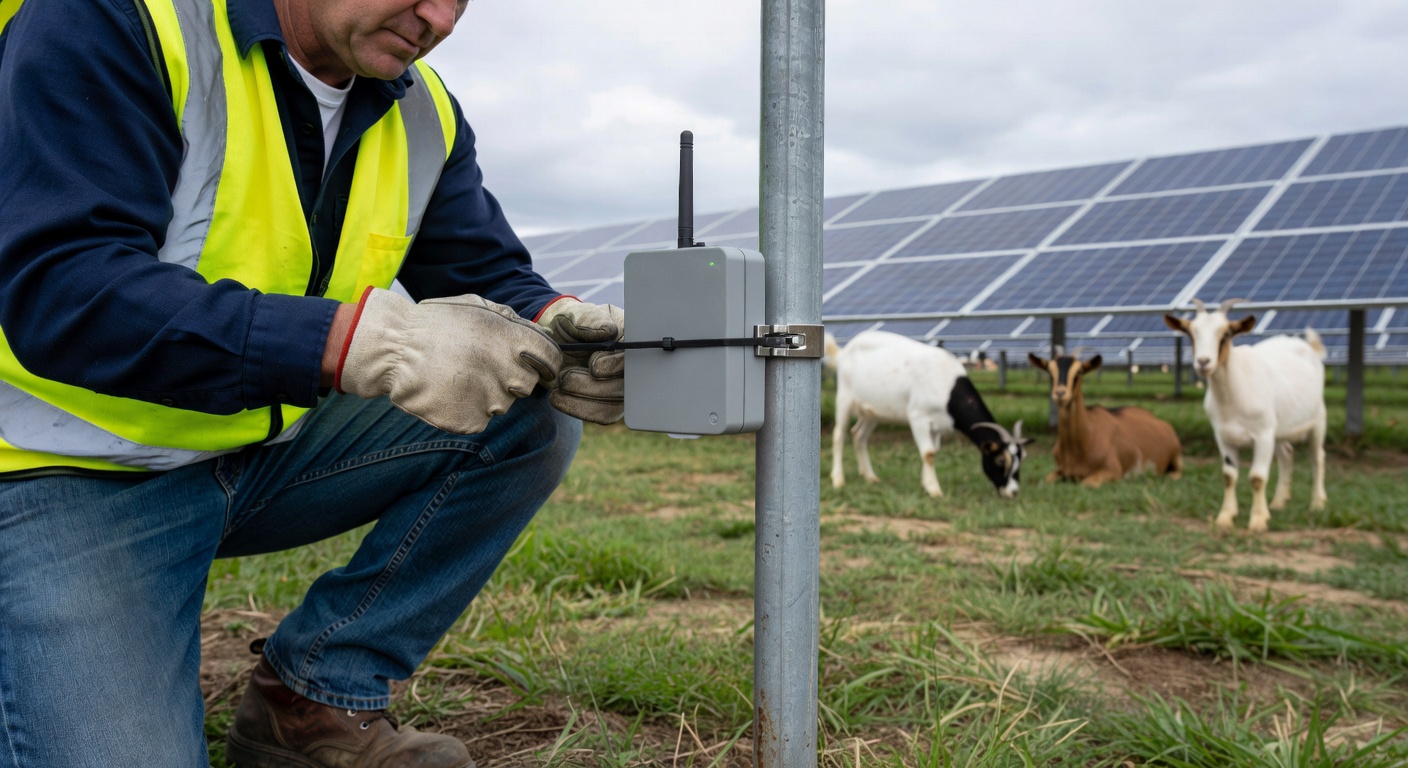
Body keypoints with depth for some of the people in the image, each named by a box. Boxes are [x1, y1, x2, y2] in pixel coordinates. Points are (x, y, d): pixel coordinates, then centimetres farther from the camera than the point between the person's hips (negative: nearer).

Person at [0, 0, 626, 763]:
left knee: (529, 421, -9)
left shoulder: (424, 113, 0)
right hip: (68, 470, -5)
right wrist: (359, 340, -40)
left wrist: (550, 327, -23)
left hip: (267, 449, 6)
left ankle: (314, 696, -1)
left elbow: (488, 274, 2)